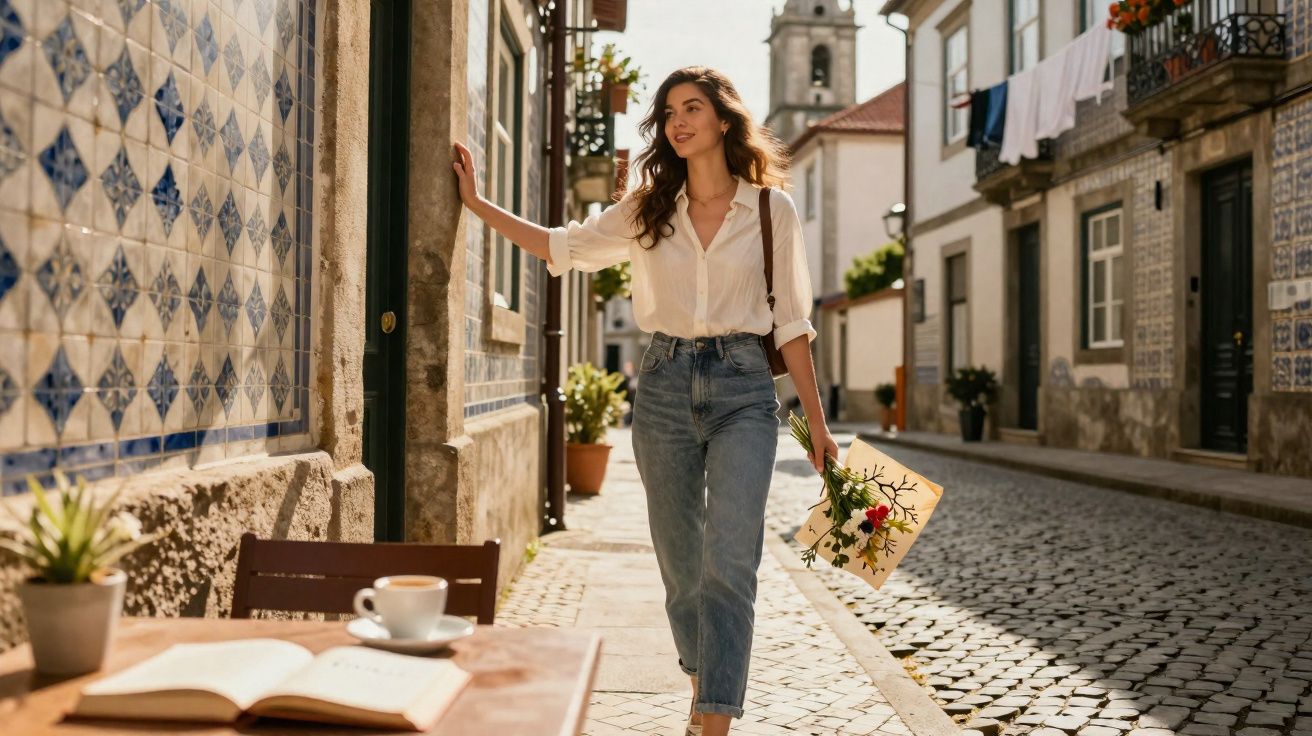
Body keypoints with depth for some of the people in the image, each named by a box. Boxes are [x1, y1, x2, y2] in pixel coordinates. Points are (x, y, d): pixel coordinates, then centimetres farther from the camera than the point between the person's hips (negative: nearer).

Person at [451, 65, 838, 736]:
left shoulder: (771, 209, 2)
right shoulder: (646, 210, 9)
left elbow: (790, 322, 3)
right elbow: (561, 246, 16)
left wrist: (816, 422, 3)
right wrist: (476, 202, 14)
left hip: (743, 387, -3)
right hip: (665, 386, 3)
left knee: (729, 563, -14)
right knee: (680, 565, 10)